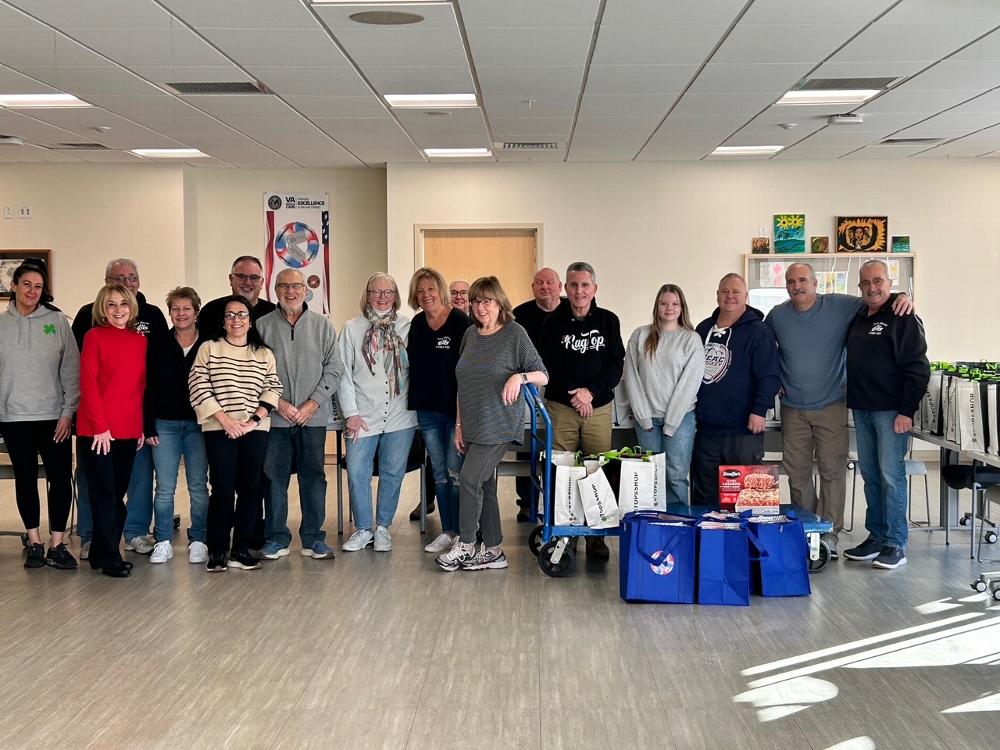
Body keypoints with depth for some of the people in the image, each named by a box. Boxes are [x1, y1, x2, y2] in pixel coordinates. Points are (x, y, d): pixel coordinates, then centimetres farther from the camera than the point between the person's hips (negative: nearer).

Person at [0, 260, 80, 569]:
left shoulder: (58, 321, 1)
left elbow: (71, 370, 0)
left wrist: (68, 411, -6)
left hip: (53, 416, -1)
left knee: (60, 478, -2)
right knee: (25, 479, 9)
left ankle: (57, 544, 6)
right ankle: (34, 543, 19)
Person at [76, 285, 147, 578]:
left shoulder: (140, 341, 9)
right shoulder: (94, 336, -5)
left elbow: (142, 386, 11)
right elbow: (88, 384, -8)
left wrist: (143, 427, 6)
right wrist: (100, 426, -13)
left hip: (128, 431, 5)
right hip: (97, 431, -5)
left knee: (117, 493, 11)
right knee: (104, 494, 0)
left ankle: (100, 552, 23)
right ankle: (110, 559, 6)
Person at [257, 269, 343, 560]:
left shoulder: (323, 325, 6)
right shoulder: (263, 326, 3)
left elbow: (334, 369, 3)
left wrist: (313, 403, -7)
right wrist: (278, 402, -9)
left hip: (313, 416, 1)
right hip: (275, 417, 0)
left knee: (314, 476, 5)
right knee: (274, 477, 4)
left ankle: (313, 538, 14)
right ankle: (277, 538, 14)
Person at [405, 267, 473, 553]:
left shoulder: (461, 322, -9)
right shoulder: (416, 324, 8)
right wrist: (415, 399, 10)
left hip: (456, 408, -6)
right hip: (427, 409, 6)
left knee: (456, 472, -3)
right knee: (439, 473, 11)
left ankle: (462, 533, 6)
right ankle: (447, 532, 19)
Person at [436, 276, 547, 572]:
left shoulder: (514, 333, -6)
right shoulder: (470, 335, 12)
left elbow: (543, 376, -6)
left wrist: (520, 376, -26)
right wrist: (459, 424, 13)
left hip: (499, 425, -6)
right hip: (473, 425, 6)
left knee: (469, 478, -12)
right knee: (484, 485, 8)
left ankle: (465, 545, 1)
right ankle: (494, 551, 16)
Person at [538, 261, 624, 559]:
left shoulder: (608, 321, 6)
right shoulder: (554, 322, 3)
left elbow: (616, 364, 2)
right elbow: (547, 365, -2)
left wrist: (591, 391, -11)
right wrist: (573, 393, -12)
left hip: (599, 406, 1)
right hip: (561, 407, -1)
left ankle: (596, 536, 10)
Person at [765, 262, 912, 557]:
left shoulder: (840, 306, -5)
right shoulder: (776, 316, 3)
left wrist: (902, 299, -21)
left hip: (831, 406, -3)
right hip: (793, 408, 3)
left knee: (832, 471, -4)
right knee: (796, 472, 9)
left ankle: (830, 533, 2)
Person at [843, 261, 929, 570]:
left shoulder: (903, 319, -7)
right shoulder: (857, 319, 14)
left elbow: (917, 368, -13)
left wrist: (906, 411, -18)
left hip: (891, 411, -7)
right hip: (862, 410, 7)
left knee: (891, 475, -6)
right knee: (870, 475, 11)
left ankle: (896, 545, -1)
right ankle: (876, 538, 19)